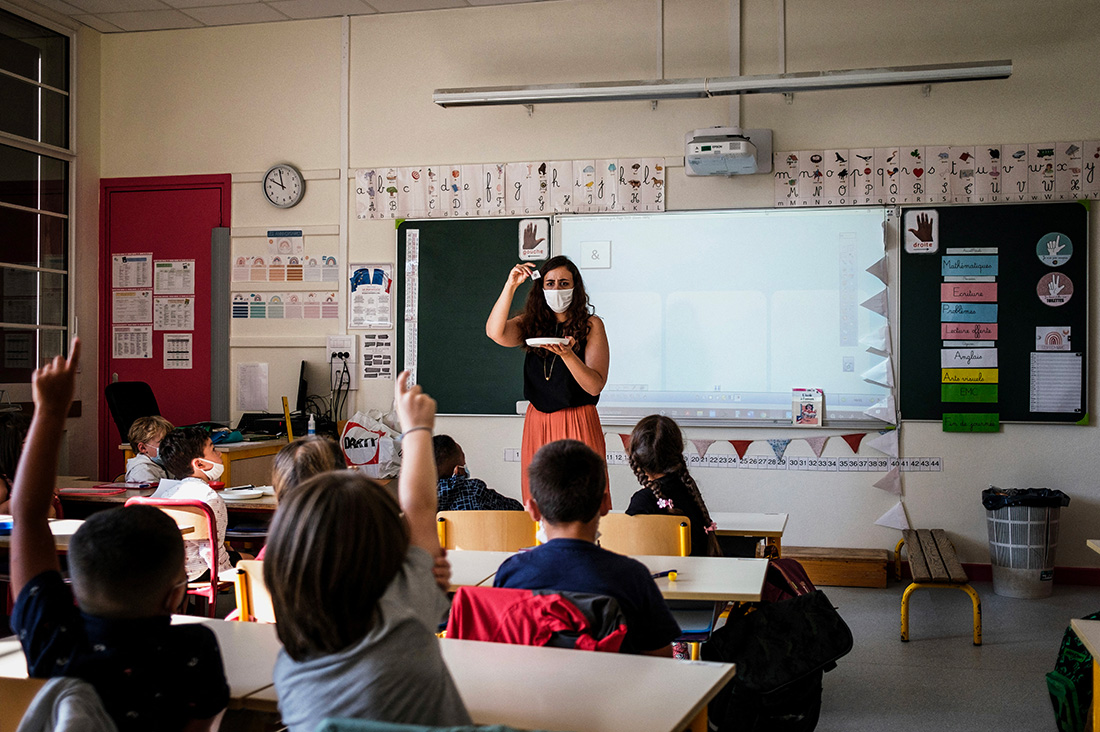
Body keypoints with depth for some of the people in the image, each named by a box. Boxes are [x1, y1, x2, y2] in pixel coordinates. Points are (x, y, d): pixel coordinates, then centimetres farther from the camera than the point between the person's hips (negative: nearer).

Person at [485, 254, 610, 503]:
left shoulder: (591, 325, 0)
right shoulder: (531, 324, 9)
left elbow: (595, 386, -9)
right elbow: (495, 333, -12)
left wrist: (567, 354, -25)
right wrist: (510, 285, -16)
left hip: (578, 425, -3)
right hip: (537, 423, 3)